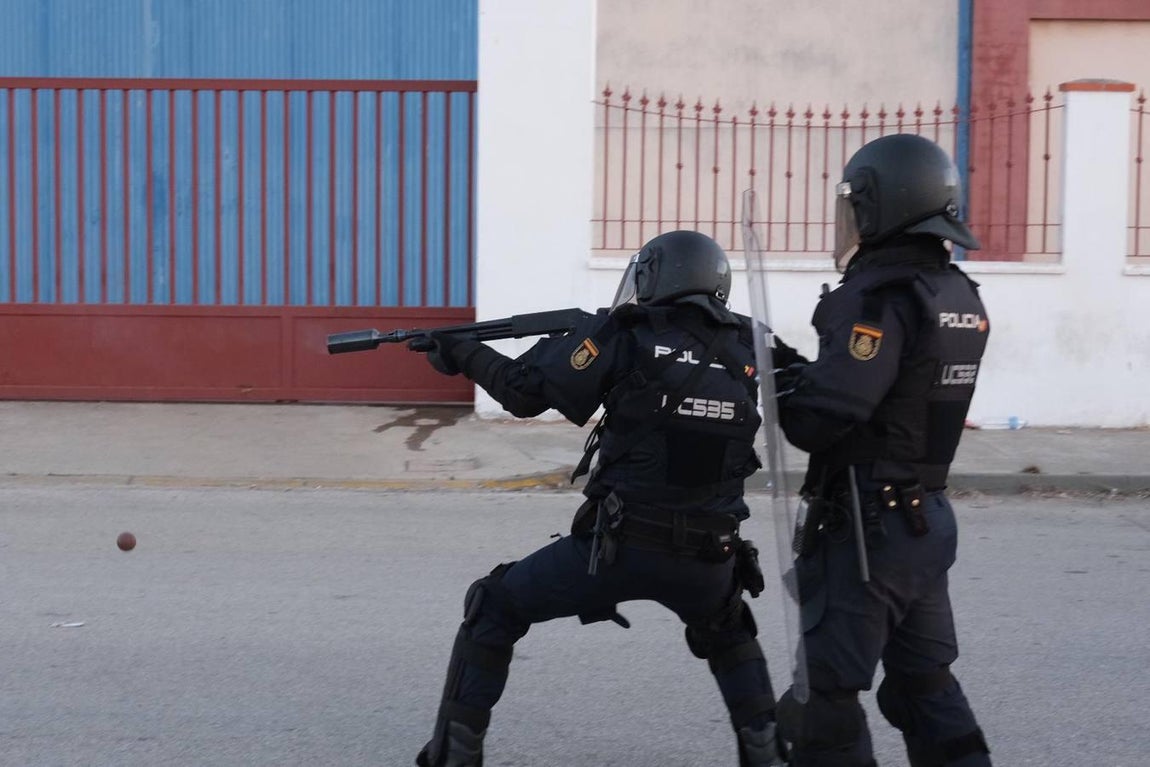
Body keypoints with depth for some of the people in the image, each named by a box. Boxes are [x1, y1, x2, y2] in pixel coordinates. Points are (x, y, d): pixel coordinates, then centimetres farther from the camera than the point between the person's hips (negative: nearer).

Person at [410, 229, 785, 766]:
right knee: (727, 634, 37)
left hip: (621, 546, -4)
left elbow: (525, 393, -1)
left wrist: (464, 355, 15)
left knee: (495, 610, 16)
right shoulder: (744, 349, 6)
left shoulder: (627, 336, -5)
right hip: (707, 557, 4)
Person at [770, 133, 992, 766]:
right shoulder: (961, 299, 8)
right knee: (925, 683, 18)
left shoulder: (880, 299, -19)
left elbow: (817, 422, -23)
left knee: (824, 692, 1)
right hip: (928, 519, 9)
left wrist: (779, 373, -5)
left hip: (867, 528, -9)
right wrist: (802, 370, 8)